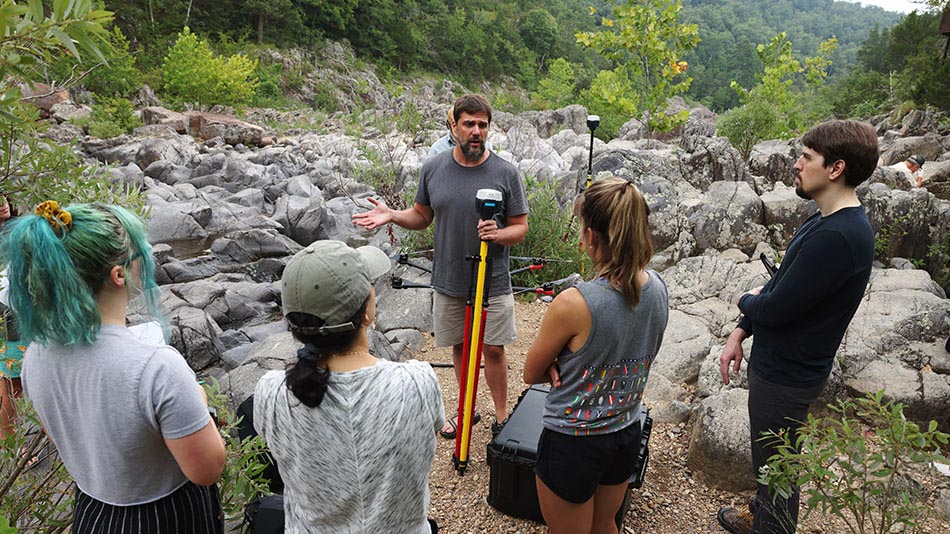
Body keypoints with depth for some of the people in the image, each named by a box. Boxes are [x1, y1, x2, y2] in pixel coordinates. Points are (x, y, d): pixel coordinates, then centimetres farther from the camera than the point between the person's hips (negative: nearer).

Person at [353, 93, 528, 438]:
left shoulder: (505, 172, -9)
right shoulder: (433, 168, -1)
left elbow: (520, 227, -4)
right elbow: (422, 216, 10)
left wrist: (498, 235, -25)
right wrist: (391, 215, -8)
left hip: (492, 283, -2)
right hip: (448, 281, 3)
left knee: (493, 349, 5)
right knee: (460, 347, 16)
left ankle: (502, 416, 26)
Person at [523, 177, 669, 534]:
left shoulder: (573, 304, -30)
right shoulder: (658, 288, -9)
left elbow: (531, 375, -14)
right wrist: (570, 362, -6)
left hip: (572, 443, -6)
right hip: (627, 434, 6)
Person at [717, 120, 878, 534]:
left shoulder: (838, 237, -29)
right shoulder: (827, 221, 5)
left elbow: (774, 308, -27)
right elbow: (779, 285, 10)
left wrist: (748, 300, -4)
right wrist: (740, 333, 6)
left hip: (786, 376, -10)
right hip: (775, 361, 10)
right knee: (767, 458, 28)